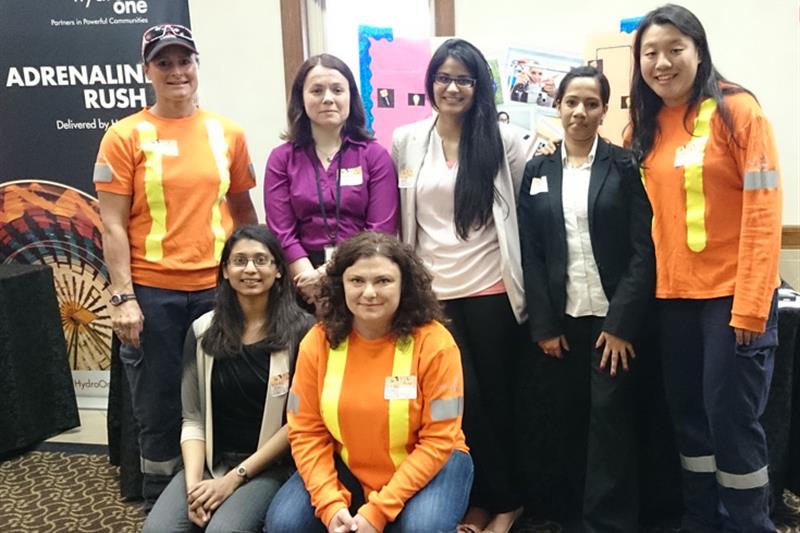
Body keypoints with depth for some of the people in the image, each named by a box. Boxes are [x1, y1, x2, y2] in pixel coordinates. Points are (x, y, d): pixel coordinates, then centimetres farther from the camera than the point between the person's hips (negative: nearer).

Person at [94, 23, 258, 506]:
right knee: (159, 411, 8)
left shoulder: (228, 133, 6)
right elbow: (113, 225, -5)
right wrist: (122, 297, -11)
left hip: (217, 288, 3)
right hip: (152, 292, -2)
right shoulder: (125, 136, -2)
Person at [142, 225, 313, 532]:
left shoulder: (301, 331, -6)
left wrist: (236, 477, -11)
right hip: (210, 462, 3)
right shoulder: (203, 331, 5)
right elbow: (193, 418, 6)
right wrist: (193, 482, -10)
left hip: (269, 467, -3)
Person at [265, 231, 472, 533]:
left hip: (428, 463, -2)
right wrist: (330, 504, -18)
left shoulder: (434, 343, -18)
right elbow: (306, 432, -5)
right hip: (347, 468, 3)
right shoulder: (317, 343, -9)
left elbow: (438, 440, -16)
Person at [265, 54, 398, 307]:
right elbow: (282, 233, 1)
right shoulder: (281, 159, 8)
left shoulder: (375, 155, 6)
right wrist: (310, 277, -13)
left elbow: (382, 230, -2)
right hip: (306, 286, 0)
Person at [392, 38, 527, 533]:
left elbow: (524, 209, 3)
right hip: (433, 291, 2)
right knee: (461, 397, 5)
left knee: (498, 393, 8)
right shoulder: (405, 141, 5)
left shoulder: (503, 140, 0)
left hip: (492, 289, -1)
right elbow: (398, 218, 9)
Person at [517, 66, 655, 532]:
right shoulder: (537, 170, 8)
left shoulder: (624, 166, 1)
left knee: (610, 418, -3)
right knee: (568, 421, 6)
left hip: (612, 316, -2)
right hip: (560, 319, 2)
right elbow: (530, 253, 4)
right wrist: (543, 325, -3)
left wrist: (621, 323, -12)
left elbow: (642, 250, -5)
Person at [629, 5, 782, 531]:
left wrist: (750, 306, -18)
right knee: (690, 416, 14)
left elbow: (763, 211, -14)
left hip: (733, 294, -6)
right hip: (675, 296, 6)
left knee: (732, 419, 0)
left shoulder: (737, 109, -9)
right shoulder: (647, 126, 8)